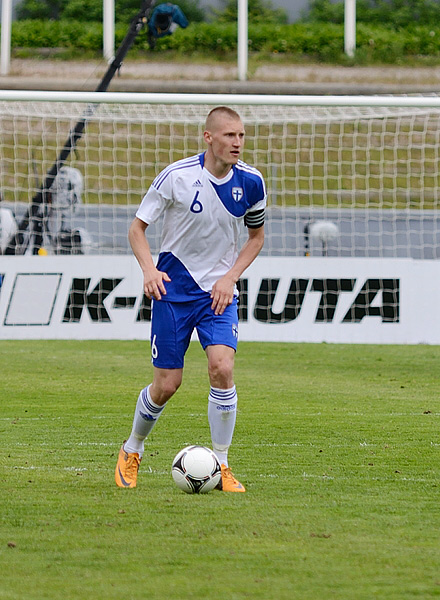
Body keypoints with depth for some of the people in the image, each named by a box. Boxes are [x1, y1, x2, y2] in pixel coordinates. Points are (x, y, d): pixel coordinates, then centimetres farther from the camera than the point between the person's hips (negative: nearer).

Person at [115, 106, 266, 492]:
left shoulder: (251, 182, -5)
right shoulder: (177, 177, -14)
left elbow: (257, 236, 11)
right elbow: (137, 228, -5)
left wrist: (230, 277, -4)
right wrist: (149, 269, -23)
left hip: (218, 291, 2)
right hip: (173, 288, -2)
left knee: (222, 369, -19)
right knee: (167, 384, 0)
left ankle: (221, 466, -5)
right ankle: (132, 452, 28)